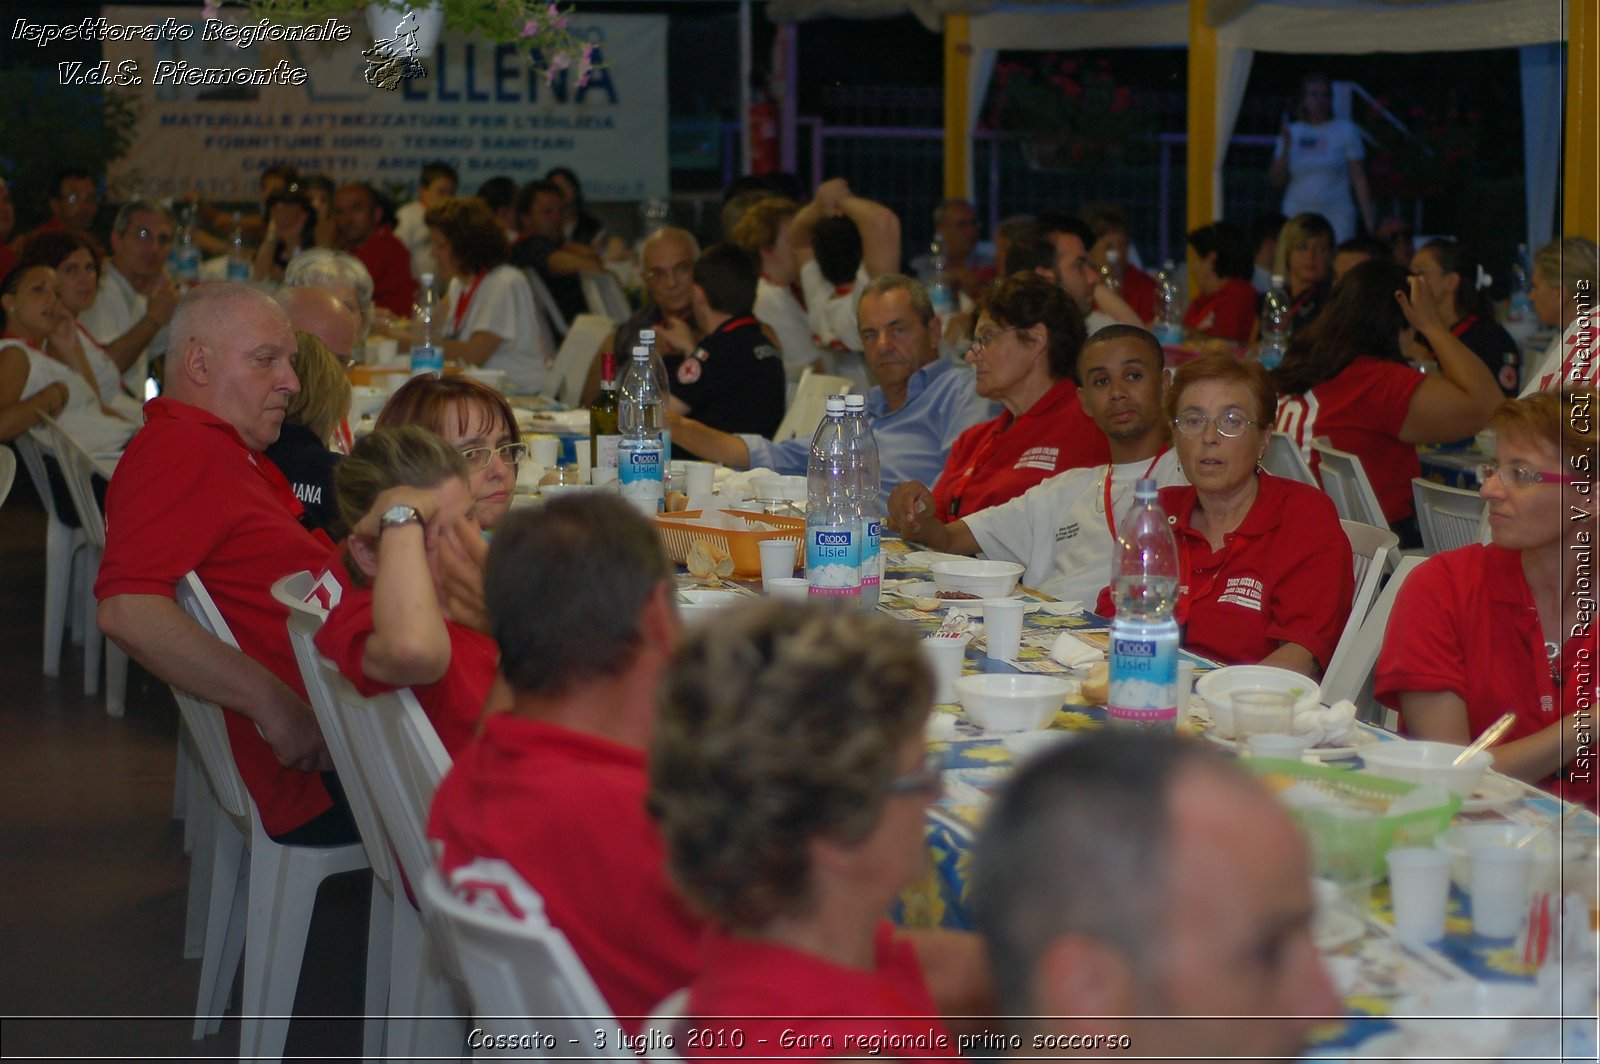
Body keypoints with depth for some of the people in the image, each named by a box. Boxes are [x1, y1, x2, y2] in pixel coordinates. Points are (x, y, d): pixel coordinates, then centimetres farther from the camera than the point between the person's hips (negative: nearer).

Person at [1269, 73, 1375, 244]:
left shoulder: (1345, 130, 5)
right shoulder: (1291, 132, 11)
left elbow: (1358, 178, 2)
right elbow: (1277, 180, 8)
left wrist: (1369, 221, -4)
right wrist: (1285, 147, -7)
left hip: (1336, 215, -2)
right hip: (1297, 215, 2)